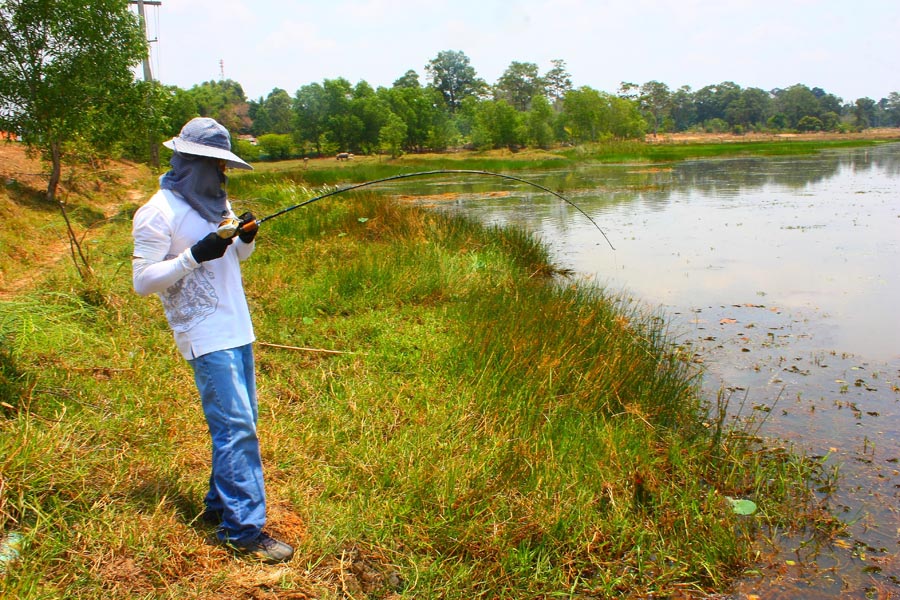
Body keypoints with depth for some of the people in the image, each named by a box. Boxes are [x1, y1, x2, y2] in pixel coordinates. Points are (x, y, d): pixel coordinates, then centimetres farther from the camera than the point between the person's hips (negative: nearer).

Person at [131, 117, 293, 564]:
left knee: (240, 423, 12)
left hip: (238, 330, 8)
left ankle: (220, 505, 25)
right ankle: (243, 529, -6)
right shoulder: (159, 213, -11)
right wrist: (194, 255, -23)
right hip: (205, 337, -8)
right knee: (236, 429, -12)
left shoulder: (216, 201, 14)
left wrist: (246, 238, 0)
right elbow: (142, 281, -13)